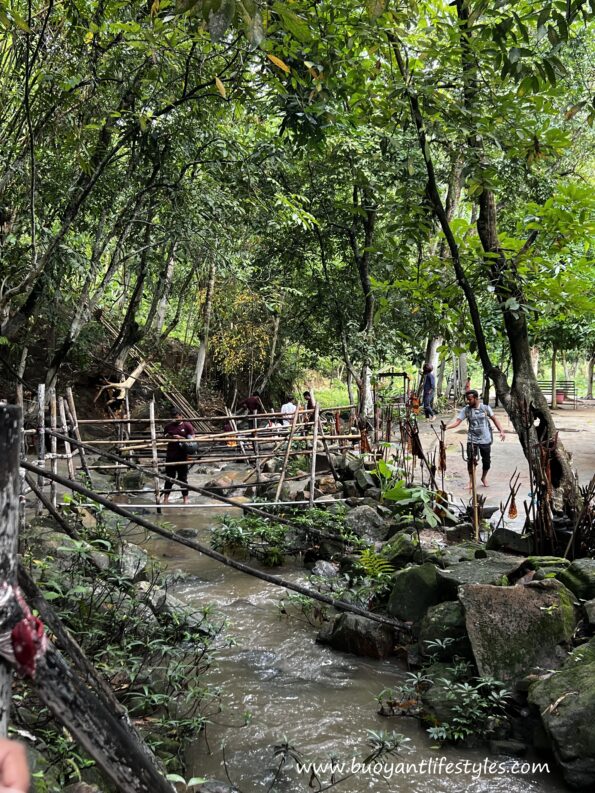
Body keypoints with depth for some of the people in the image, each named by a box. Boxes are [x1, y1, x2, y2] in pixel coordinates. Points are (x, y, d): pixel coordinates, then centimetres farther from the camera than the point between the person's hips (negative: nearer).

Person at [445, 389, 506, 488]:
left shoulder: (485, 408, -4)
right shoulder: (466, 410, -5)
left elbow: (494, 419, 6)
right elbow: (457, 421, -11)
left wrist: (501, 431, -1)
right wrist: (446, 427, -28)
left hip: (486, 440, 1)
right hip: (472, 440, -1)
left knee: (487, 461, 10)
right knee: (471, 461, -7)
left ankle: (484, 478, 36)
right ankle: (471, 481, 10)